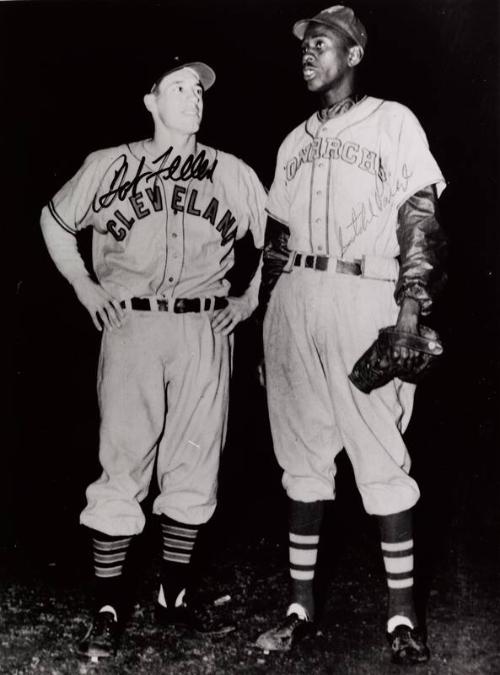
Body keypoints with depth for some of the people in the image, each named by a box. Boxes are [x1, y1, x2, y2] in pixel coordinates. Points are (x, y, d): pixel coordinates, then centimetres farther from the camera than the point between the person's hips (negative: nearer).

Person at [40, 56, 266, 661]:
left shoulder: (233, 174, 10)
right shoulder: (108, 166, 7)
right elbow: (54, 221, 19)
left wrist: (251, 299, 9)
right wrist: (83, 286, 8)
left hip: (204, 331, 2)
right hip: (131, 326, -2)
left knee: (194, 468, 5)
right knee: (121, 467, -3)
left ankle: (174, 596, 20)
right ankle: (108, 608, 7)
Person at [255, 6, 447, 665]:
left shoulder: (392, 121, 8)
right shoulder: (295, 141, 22)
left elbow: (420, 220, -1)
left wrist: (411, 305, -12)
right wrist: (268, 317, 13)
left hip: (365, 297, -5)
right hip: (293, 301, 5)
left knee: (382, 458, -6)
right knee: (302, 456, 7)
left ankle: (402, 612, 4)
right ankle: (301, 603, 15)